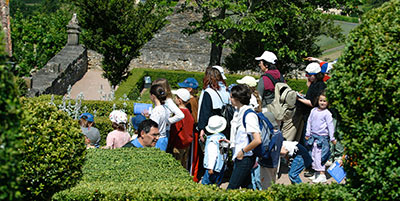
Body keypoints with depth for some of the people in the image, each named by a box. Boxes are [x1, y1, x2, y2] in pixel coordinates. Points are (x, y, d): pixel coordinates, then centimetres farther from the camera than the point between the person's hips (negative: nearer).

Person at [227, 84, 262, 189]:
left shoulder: (249, 115, -18)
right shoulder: (237, 112, 10)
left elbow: (257, 140, -25)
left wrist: (243, 151, -16)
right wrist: (230, 142, 13)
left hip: (246, 158, -9)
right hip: (238, 157, 9)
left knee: (231, 189, -9)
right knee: (246, 187, 15)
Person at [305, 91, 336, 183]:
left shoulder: (327, 113, -7)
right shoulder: (314, 111, 8)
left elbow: (330, 125, -6)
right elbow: (309, 122, 15)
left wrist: (332, 138, -6)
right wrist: (308, 134, 14)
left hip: (322, 137, -6)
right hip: (313, 136, 6)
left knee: (318, 155, -11)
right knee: (314, 155, 11)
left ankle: (322, 175, -8)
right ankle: (316, 173, 22)